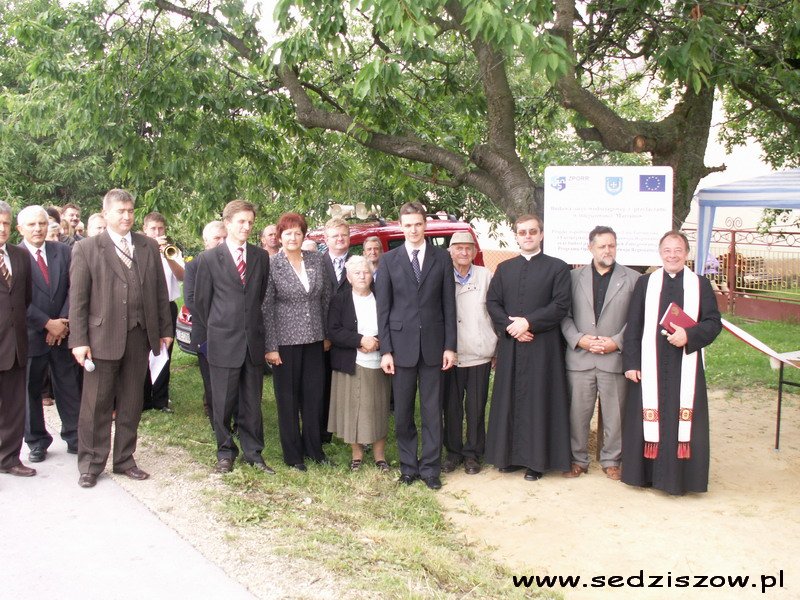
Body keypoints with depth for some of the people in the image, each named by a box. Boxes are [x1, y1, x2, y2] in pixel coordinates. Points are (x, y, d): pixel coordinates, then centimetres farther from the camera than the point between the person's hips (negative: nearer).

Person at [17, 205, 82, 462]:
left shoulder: (63, 251, 5)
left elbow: (73, 289, 2)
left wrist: (63, 323, -9)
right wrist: (48, 323, -14)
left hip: (62, 333, 2)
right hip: (31, 335, -2)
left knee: (69, 388, 7)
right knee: (30, 391, 8)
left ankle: (74, 438, 18)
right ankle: (37, 442, 22)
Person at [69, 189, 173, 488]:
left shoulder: (149, 246, 9)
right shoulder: (86, 248, -2)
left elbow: (160, 291, 11)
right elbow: (77, 298, -5)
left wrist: (165, 329, 9)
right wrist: (79, 340, -9)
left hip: (139, 336, 4)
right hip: (102, 336, -3)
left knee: (131, 404, 12)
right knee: (96, 405, 3)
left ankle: (124, 460, 25)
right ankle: (90, 465, 16)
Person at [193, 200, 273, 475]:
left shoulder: (261, 256, 7)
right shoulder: (209, 258, -1)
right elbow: (201, 301, 5)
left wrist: (254, 326, 12)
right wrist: (216, 330, 8)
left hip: (254, 341, 2)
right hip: (223, 342, -2)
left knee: (252, 403, 9)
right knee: (223, 403, 6)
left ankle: (253, 453, 20)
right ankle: (226, 453, 21)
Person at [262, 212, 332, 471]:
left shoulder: (317, 260, 3)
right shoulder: (271, 265, -8)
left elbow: (326, 298, 9)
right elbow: (266, 307, -8)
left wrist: (327, 334, 8)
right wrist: (271, 347, -10)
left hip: (314, 340, 4)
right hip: (286, 340, -3)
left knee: (314, 396, 10)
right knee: (288, 399, 7)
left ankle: (313, 448, 27)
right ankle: (293, 454, 20)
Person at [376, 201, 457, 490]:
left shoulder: (442, 258, 4)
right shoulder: (389, 260, 3)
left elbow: (448, 304, 4)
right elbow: (383, 307, 2)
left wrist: (450, 346, -2)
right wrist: (385, 350, -4)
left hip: (433, 344, 0)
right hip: (402, 344, 0)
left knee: (432, 411, 5)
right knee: (403, 412, 7)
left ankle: (430, 467, 15)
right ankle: (408, 466, 21)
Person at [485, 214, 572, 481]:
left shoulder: (557, 268, 1)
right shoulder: (504, 268, 14)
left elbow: (561, 305, -7)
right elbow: (492, 302, 7)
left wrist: (528, 322, -15)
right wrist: (509, 325, -10)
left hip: (542, 346, -3)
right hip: (510, 345, 4)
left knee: (538, 400, -1)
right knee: (509, 399, 7)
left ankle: (537, 459, 8)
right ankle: (511, 454, 17)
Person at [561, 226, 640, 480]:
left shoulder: (632, 278, 5)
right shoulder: (575, 277, 8)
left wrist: (616, 342, -9)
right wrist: (578, 339, -8)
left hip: (615, 358, -1)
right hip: (579, 357, 1)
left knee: (614, 414, 6)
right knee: (578, 412, 6)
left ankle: (611, 460, 22)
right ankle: (578, 460, 20)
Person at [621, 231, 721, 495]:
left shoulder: (701, 284, 6)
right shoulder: (645, 283, 6)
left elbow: (714, 322, 3)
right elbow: (633, 326, 4)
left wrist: (689, 335, -16)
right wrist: (630, 362, -3)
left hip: (686, 366, 0)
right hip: (650, 366, 0)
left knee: (683, 421, 2)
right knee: (648, 420, 4)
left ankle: (678, 476, 13)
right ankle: (646, 472, 16)